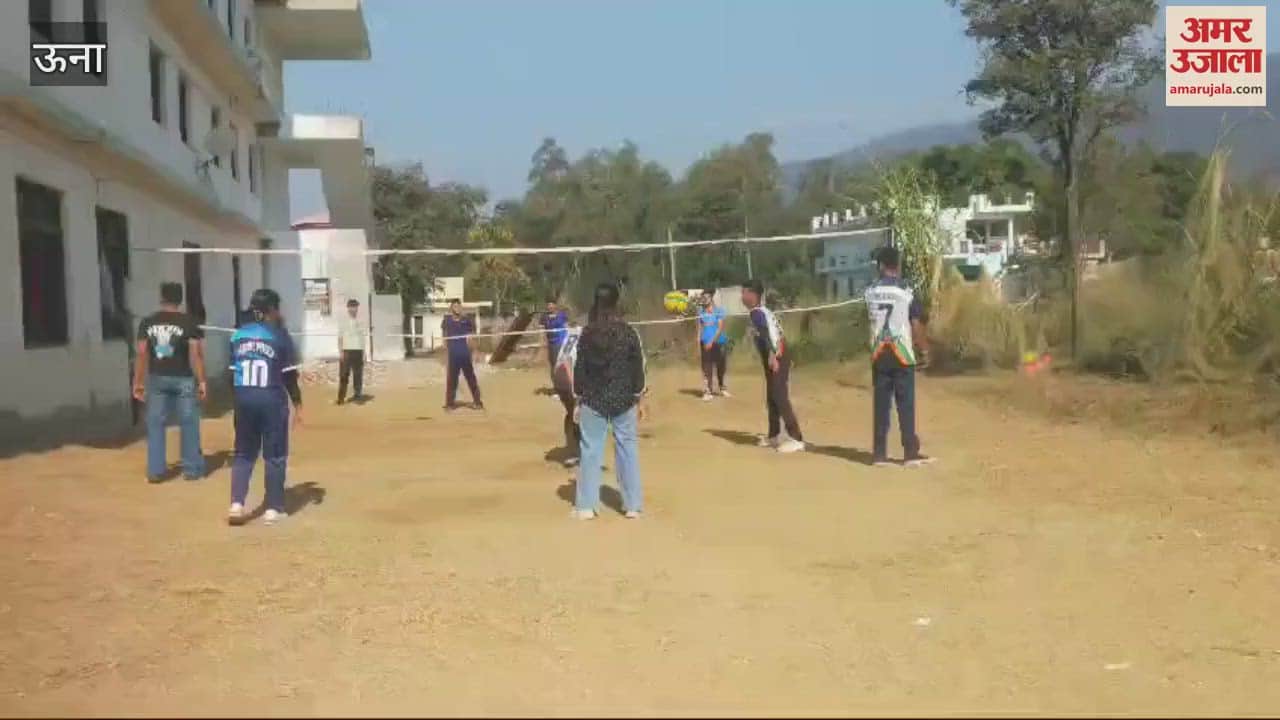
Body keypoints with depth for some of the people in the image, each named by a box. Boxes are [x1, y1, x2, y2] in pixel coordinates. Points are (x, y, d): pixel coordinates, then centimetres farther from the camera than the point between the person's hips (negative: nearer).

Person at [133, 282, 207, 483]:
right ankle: (191, 469, 11)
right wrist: (202, 381, -6)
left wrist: (138, 382, 7)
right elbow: (195, 354, -11)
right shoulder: (189, 322, -7)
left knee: (155, 423, 9)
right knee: (188, 423, 7)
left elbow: (142, 355, 1)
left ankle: (155, 471, 10)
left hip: (157, 379, 3)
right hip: (183, 379, -2)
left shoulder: (148, 322, 2)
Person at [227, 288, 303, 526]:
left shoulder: (238, 335, 7)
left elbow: (232, 374, 8)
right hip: (271, 399, -4)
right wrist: (298, 405, 0)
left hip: (244, 398, 4)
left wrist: (239, 398, 16)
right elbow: (289, 376, -7)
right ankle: (273, 509, 8)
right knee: (275, 455, 6)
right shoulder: (280, 336, -6)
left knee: (244, 453, 13)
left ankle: (236, 504, 0)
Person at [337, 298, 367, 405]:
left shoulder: (360, 320, 8)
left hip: (358, 350, 3)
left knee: (358, 375, 5)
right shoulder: (343, 320, -1)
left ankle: (358, 395, 12)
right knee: (344, 375, -2)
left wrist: (364, 352, 6)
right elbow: (340, 337, -1)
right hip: (346, 350, -3)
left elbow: (363, 336, 11)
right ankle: (341, 397, 1)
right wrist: (340, 352, -8)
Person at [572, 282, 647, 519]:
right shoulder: (628, 332, -5)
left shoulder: (587, 334, -3)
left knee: (590, 449, 6)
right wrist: (640, 399, 7)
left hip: (593, 400, 0)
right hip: (623, 400, 0)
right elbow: (637, 368, -2)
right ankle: (632, 505, 11)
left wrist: (579, 399, 9)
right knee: (628, 447, 8)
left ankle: (586, 506, 8)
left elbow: (579, 369, 0)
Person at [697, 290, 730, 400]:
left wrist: (712, 342, -16)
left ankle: (722, 387, 30)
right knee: (707, 368, -5)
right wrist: (699, 338, -8)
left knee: (720, 367, 11)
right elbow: (700, 327, 8)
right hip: (705, 343, 1)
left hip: (718, 342, -1)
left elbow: (720, 328, -10)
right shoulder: (701, 312, 5)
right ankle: (707, 391, -5)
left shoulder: (719, 311, -5)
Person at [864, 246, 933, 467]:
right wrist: (924, 348, 7)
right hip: (903, 354, -3)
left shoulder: (870, 292, 2)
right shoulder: (907, 292, -8)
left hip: (879, 355, 3)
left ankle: (879, 453, 9)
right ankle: (910, 452, 5)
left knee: (880, 403, 7)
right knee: (906, 403, 3)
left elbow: (870, 319, 9)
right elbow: (917, 325, -5)